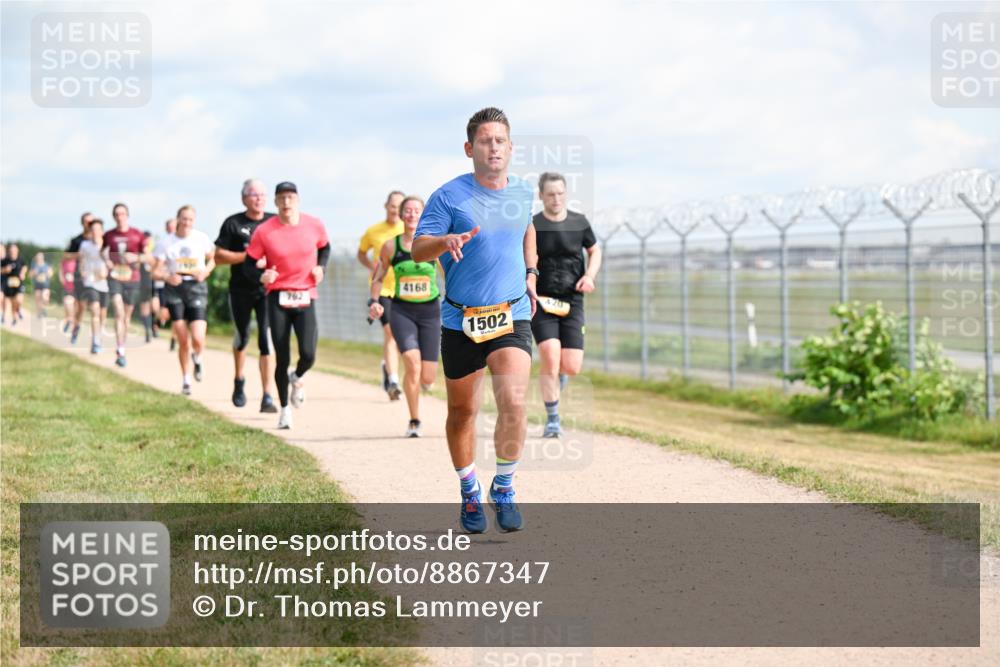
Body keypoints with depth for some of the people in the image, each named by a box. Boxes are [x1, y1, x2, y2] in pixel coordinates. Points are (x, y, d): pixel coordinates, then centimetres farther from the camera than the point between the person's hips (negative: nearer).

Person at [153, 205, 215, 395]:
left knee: (198, 340, -13)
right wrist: (168, 277, -19)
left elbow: (212, 259, 14)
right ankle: (185, 380, 19)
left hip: (197, 288, -1)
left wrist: (206, 271, -7)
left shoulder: (202, 238, 1)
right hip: (175, 289, 1)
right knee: (183, 341, 1)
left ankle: (197, 358, 24)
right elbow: (156, 270, 2)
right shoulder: (167, 243, 1)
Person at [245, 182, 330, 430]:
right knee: (282, 358, -1)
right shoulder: (264, 231, -7)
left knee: (308, 354, -14)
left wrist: (321, 268, 1)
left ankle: (297, 378, 23)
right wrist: (262, 276, -19)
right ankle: (284, 408, 17)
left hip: (305, 298, 1)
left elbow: (325, 248, 19)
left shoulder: (314, 225, 0)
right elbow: (250, 262, 0)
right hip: (278, 298, -1)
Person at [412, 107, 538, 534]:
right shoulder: (449, 196, -7)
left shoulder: (523, 192, 6)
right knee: (462, 411, 10)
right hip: (460, 319, -1)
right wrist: (447, 241, -29)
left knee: (513, 402, -20)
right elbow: (417, 250, -10)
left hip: (513, 315, 1)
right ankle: (469, 492, 31)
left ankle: (504, 488, -3)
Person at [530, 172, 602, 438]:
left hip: (572, 302, 3)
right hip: (540, 302, -3)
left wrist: (590, 275, 2)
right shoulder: (531, 227, -4)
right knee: (550, 360, -16)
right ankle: (552, 420, -2)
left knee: (572, 367, -5)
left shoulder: (579, 222, 5)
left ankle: (554, 384, 34)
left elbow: (594, 250, 19)